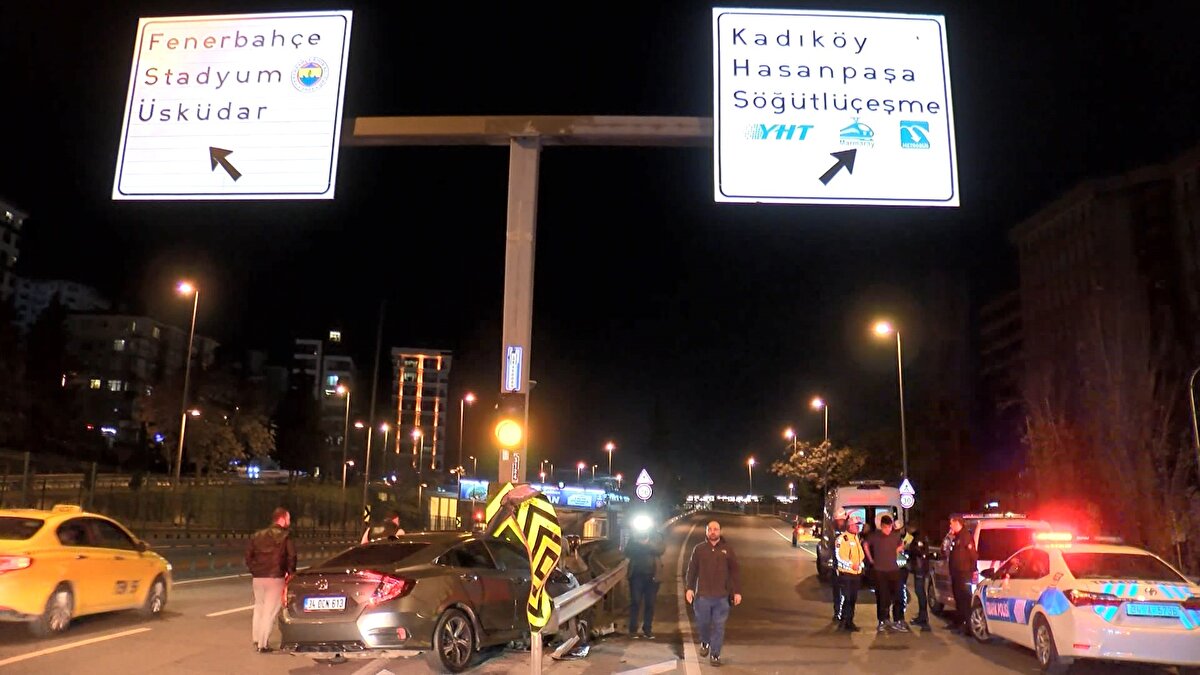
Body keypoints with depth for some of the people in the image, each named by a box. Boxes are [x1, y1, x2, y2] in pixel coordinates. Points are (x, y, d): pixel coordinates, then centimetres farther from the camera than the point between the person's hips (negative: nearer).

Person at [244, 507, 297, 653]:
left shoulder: (257, 536, 11)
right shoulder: (284, 537, -6)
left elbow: (248, 555, 9)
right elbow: (292, 556, -13)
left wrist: (255, 571, 14)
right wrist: (290, 573, 1)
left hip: (257, 577, 5)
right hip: (275, 578, -5)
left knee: (259, 608, 20)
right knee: (270, 611, 1)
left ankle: (256, 640, 27)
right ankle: (263, 644, 0)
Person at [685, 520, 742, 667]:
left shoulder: (727, 549, 2)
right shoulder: (699, 548, 3)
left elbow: (734, 571, 3)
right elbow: (692, 569, 4)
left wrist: (737, 591, -1)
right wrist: (689, 588, -4)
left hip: (721, 596, 0)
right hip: (702, 594, 0)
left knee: (719, 626, 3)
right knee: (702, 623, 9)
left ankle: (715, 655, 13)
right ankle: (705, 642, 38)